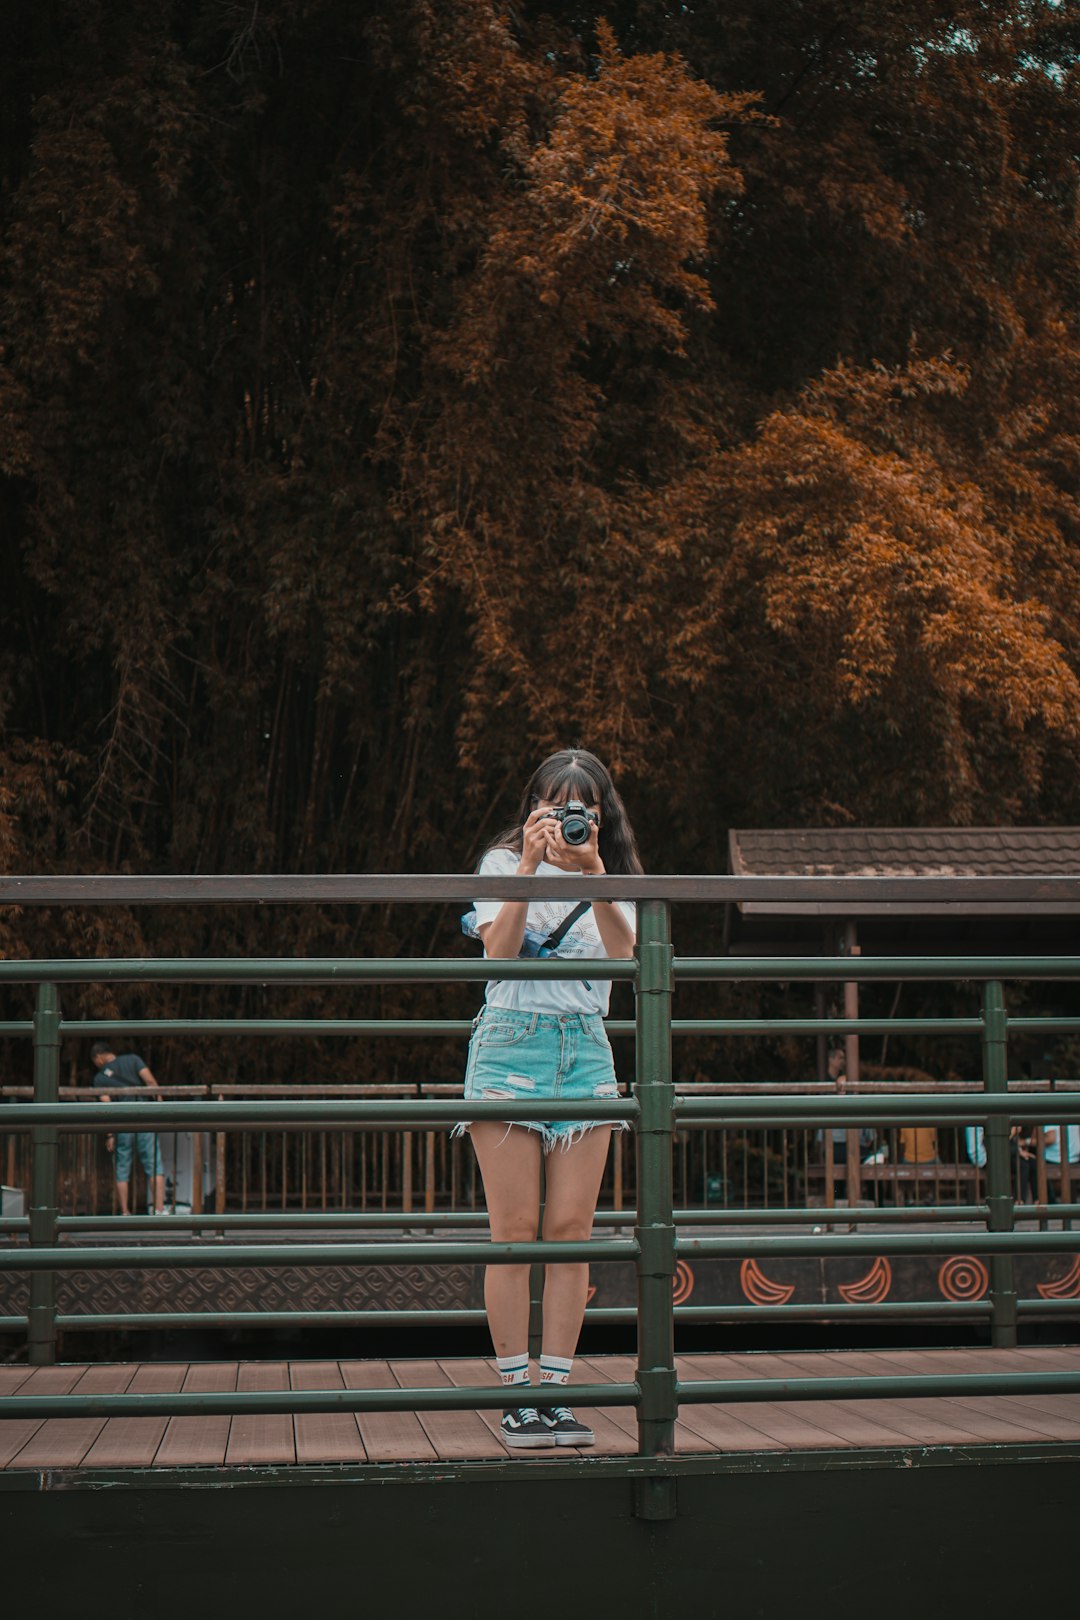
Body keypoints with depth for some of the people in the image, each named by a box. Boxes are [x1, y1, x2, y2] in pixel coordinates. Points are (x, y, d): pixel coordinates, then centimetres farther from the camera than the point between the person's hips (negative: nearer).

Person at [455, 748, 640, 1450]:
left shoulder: (614, 878, 12)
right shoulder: (503, 864, 5)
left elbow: (625, 953, -7)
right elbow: (499, 952, -10)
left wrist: (593, 873, -18)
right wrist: (530, 866, -15)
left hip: (585, 1053, 3)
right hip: (511, 1044, -3)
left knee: (571, 1231, -2)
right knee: (516, 1231, -6)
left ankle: (558, 1393, 2)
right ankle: (518, 1395, -1)